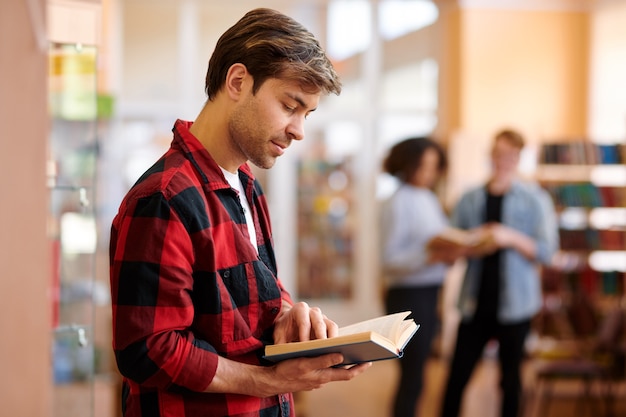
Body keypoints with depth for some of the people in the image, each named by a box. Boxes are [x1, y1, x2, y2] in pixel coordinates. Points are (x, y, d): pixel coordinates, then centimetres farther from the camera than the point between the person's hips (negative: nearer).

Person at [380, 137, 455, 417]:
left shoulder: (429, 200, 12)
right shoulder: (398, 203, -11)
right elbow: (389, 260, -16)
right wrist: (428, 256, -27)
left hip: (429, 293, 8)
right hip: (408, 296, -8)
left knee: (414, 371, 12)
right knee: (411, 375, -4)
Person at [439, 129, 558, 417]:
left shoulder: (535, 199, 1)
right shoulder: (470, 199, 8)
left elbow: (546, 251, -6)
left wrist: (511, 238, -21)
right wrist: (469, 249, -14)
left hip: (514, 304, -2)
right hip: (475, 303, 2)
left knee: (510, 377, 8)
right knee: (457, 375, 0)